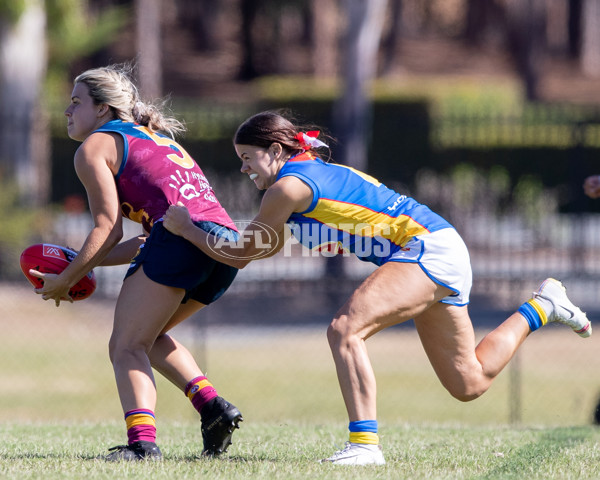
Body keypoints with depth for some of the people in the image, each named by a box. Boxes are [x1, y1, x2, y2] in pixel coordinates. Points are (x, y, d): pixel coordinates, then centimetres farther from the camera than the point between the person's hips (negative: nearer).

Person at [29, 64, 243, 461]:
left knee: (126, 347, -6)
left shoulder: (94, 148, 9)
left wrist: (65, 281, 7)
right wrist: (84, 264, 29)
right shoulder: (158, 139, 33)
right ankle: (212, 406, 7)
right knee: (148, 336, 24)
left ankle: (142, 440, -26)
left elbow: (108, 229, -1)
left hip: (182, 235, -8)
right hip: (228, 243, 8)